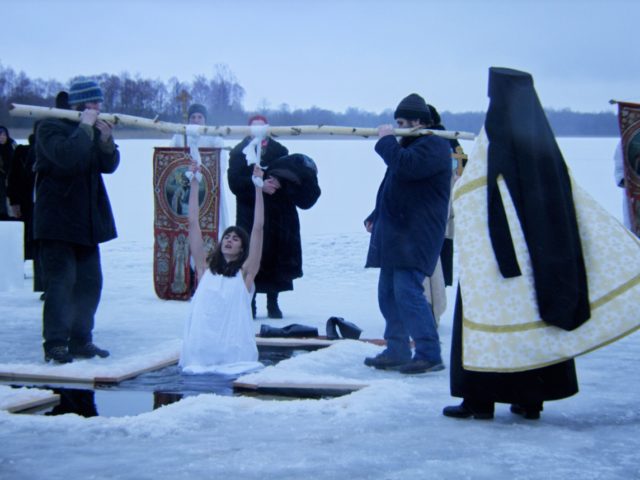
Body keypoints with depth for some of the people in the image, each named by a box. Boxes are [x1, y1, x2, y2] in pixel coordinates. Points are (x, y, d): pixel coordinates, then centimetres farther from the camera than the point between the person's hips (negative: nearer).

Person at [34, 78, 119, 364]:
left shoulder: (91, 130, 14)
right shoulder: (51, 128, -9)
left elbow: (109, 165, 9)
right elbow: (67, 156, -28)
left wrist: (106, 140, -7)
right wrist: (85, 127, -20)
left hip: (86, 223, 8)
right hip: (57, 223, -8)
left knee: (90, 282, 8)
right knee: (62, 282, -10)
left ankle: (80, 340, 17)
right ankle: (55, 344, -5)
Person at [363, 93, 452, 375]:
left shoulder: (434, 146, -9)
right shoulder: (404, 146, 23)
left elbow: (405, 166, -27)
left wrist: (386, 140, -13)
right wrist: (376, 216, 24)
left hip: (416, 235, -10)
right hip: (395, 233, 10)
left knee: (407, 290, -16)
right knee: (388, 292, 10)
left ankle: (429, 354, -13)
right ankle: (397, 351, 16)